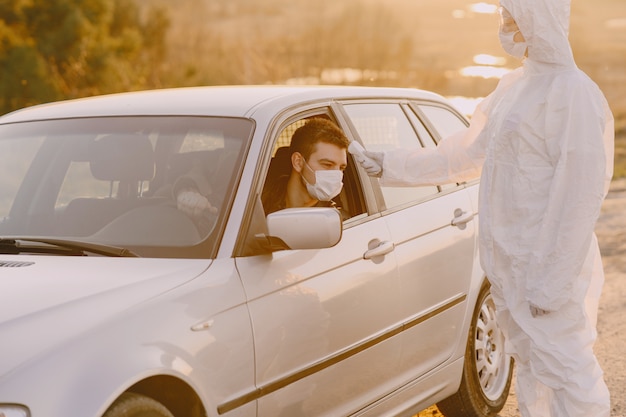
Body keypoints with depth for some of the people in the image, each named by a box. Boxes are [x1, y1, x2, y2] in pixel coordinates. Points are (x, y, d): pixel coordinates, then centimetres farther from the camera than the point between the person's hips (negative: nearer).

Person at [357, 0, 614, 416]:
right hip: (510, 261, 9)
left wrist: (552, 281, -21)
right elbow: (466, 152, 20)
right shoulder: (513, 87, 12)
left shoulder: (573, 94, -17)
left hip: (549, 264, -9)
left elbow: (581, 193, -20)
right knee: (530, 364, 18)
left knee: (565, 370, -4)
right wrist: (394, 167, 20)